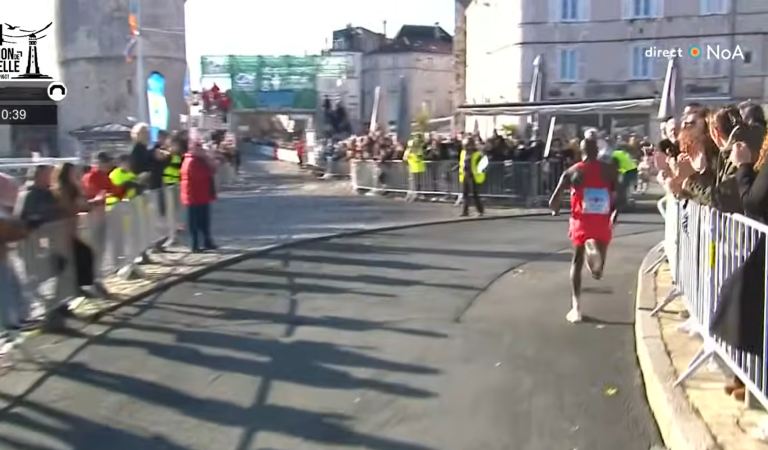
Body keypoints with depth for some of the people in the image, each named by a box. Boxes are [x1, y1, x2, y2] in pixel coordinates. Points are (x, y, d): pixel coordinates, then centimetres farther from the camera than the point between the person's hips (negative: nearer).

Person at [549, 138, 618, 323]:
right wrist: (614, 215, 15)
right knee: (597, 272, 11)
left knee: (577, 263, 17)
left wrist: (555, 211, 18)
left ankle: (576, 307, 6)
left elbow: (554, 201, -5)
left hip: (581, 221, 0)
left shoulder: (572, 172, -1)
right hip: (603, 223, 0)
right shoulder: (610, 169, 2)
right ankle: (593, 248, -27)